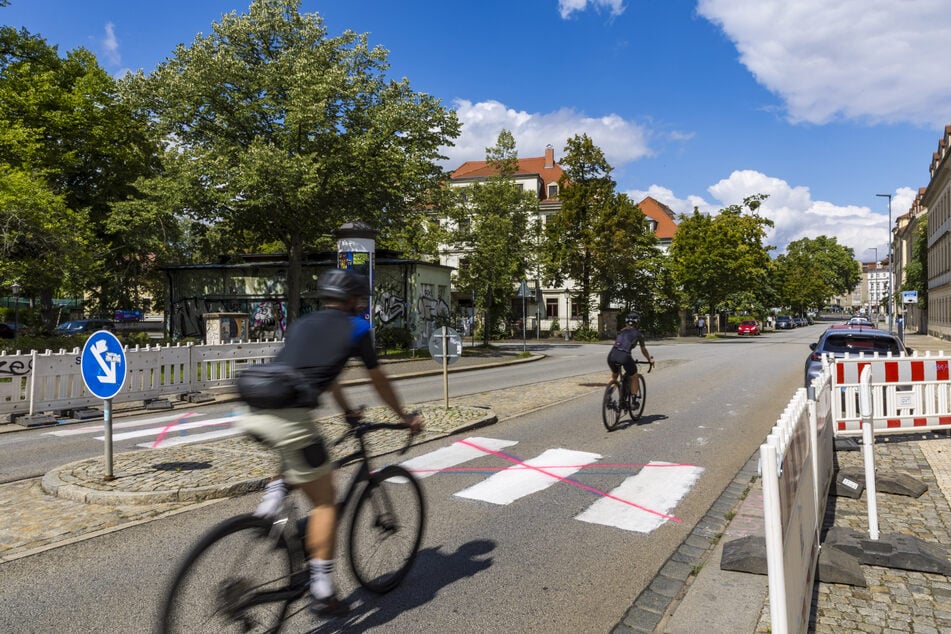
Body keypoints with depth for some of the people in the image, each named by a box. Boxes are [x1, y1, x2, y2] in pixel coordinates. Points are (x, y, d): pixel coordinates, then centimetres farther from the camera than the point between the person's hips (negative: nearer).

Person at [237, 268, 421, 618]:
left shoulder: (302, 324, 28)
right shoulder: (355, 327, 11)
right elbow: (379, 381, 21)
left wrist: (348, 410, 56)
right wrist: (406, 417, 37)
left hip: (254, 415, 7)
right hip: (288, 417, -6)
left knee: (298, 456, 36)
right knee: (324, 500, 10)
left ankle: (274, 494, 13)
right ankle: (322, 593, 12)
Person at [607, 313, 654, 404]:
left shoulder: (621, 332, 28)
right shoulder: (638, 334, 18)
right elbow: (643, 350, 30)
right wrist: (650, 359, 48)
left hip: (612, 356, 4)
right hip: (624, 357, -4)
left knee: (614, 376, 32)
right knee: (634, 378, 22)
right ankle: (634, 401, 20)